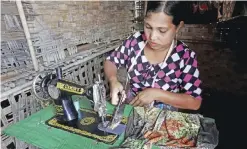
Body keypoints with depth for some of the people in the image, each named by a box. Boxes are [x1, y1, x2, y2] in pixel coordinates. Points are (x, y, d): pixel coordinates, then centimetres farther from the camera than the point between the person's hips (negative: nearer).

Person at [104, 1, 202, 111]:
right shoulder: (135, 41, -8)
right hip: (130, 107, 2)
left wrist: (156, 94, -21)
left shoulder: (186, 57, -14)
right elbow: (110, 61, 3)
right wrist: (113, 80, -16)